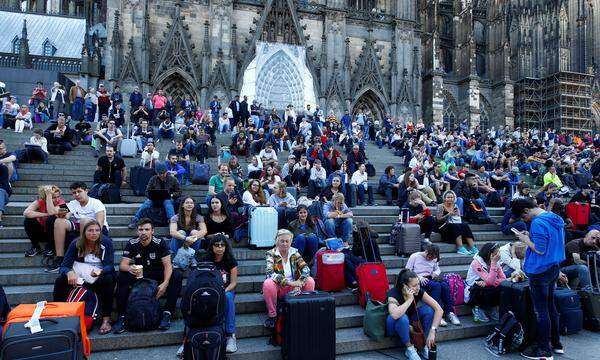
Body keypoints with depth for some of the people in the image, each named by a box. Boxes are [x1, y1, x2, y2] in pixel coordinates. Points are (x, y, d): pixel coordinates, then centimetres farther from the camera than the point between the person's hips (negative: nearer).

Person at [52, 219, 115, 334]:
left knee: (108, 279, -34)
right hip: (79, 277, 2)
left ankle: (106, 320, -31)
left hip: (99, 278, -2)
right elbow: (64, 266, -10)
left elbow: (110, 266, -17)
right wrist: (69, 272, -35)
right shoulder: (76, 244, -6)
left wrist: (100, 271, -41)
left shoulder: (106, 242, -12)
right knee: (60, 281, -22)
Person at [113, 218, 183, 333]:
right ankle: (121, 317, -20)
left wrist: (165, 283, -37)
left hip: (158, 274, -1)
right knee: (122, 277, -27)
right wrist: (129, 268, -40)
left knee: (177, 275, -29)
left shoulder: (160, 243, -15)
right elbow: (122, 265, -14)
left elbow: (167, 265, -20)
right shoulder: (132, 244, -9)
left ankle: (167, 314, -26)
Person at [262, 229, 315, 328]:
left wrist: (299, 283, -30)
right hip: (278, 287, -2)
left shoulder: (294, 253, 1)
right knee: (268, 283, -34)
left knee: (310, 281, -21)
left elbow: (306, 268, -10)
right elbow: (270, 273, -24)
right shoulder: (271, 254, -8)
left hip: (294, 286, 2)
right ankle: (272, 315, -15)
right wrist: (288, 282, -35)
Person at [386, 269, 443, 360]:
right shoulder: (393, 293, -30)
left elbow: (439, 310, -25)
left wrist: (432, 331, -35)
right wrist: (410, 299, -41)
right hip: (394, 325, -4)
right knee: (402, 317, -38)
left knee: (428, 309, -22)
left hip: (409, 323, 4)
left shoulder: (419, 292, -19)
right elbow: (395, 315, -50)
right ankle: (410, 349, -16)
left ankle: (426, 347, -13)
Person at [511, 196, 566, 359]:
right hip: (555, 267, 9)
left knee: (541, 310, 0)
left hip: (540, 271, -9)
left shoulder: (538, 223, -21)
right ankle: (556, 343, 30)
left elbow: (540, 250, -23)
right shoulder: (556, 218, 9)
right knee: (550, 305, 20)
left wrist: (526, 240, -8)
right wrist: (531, 237, 9)